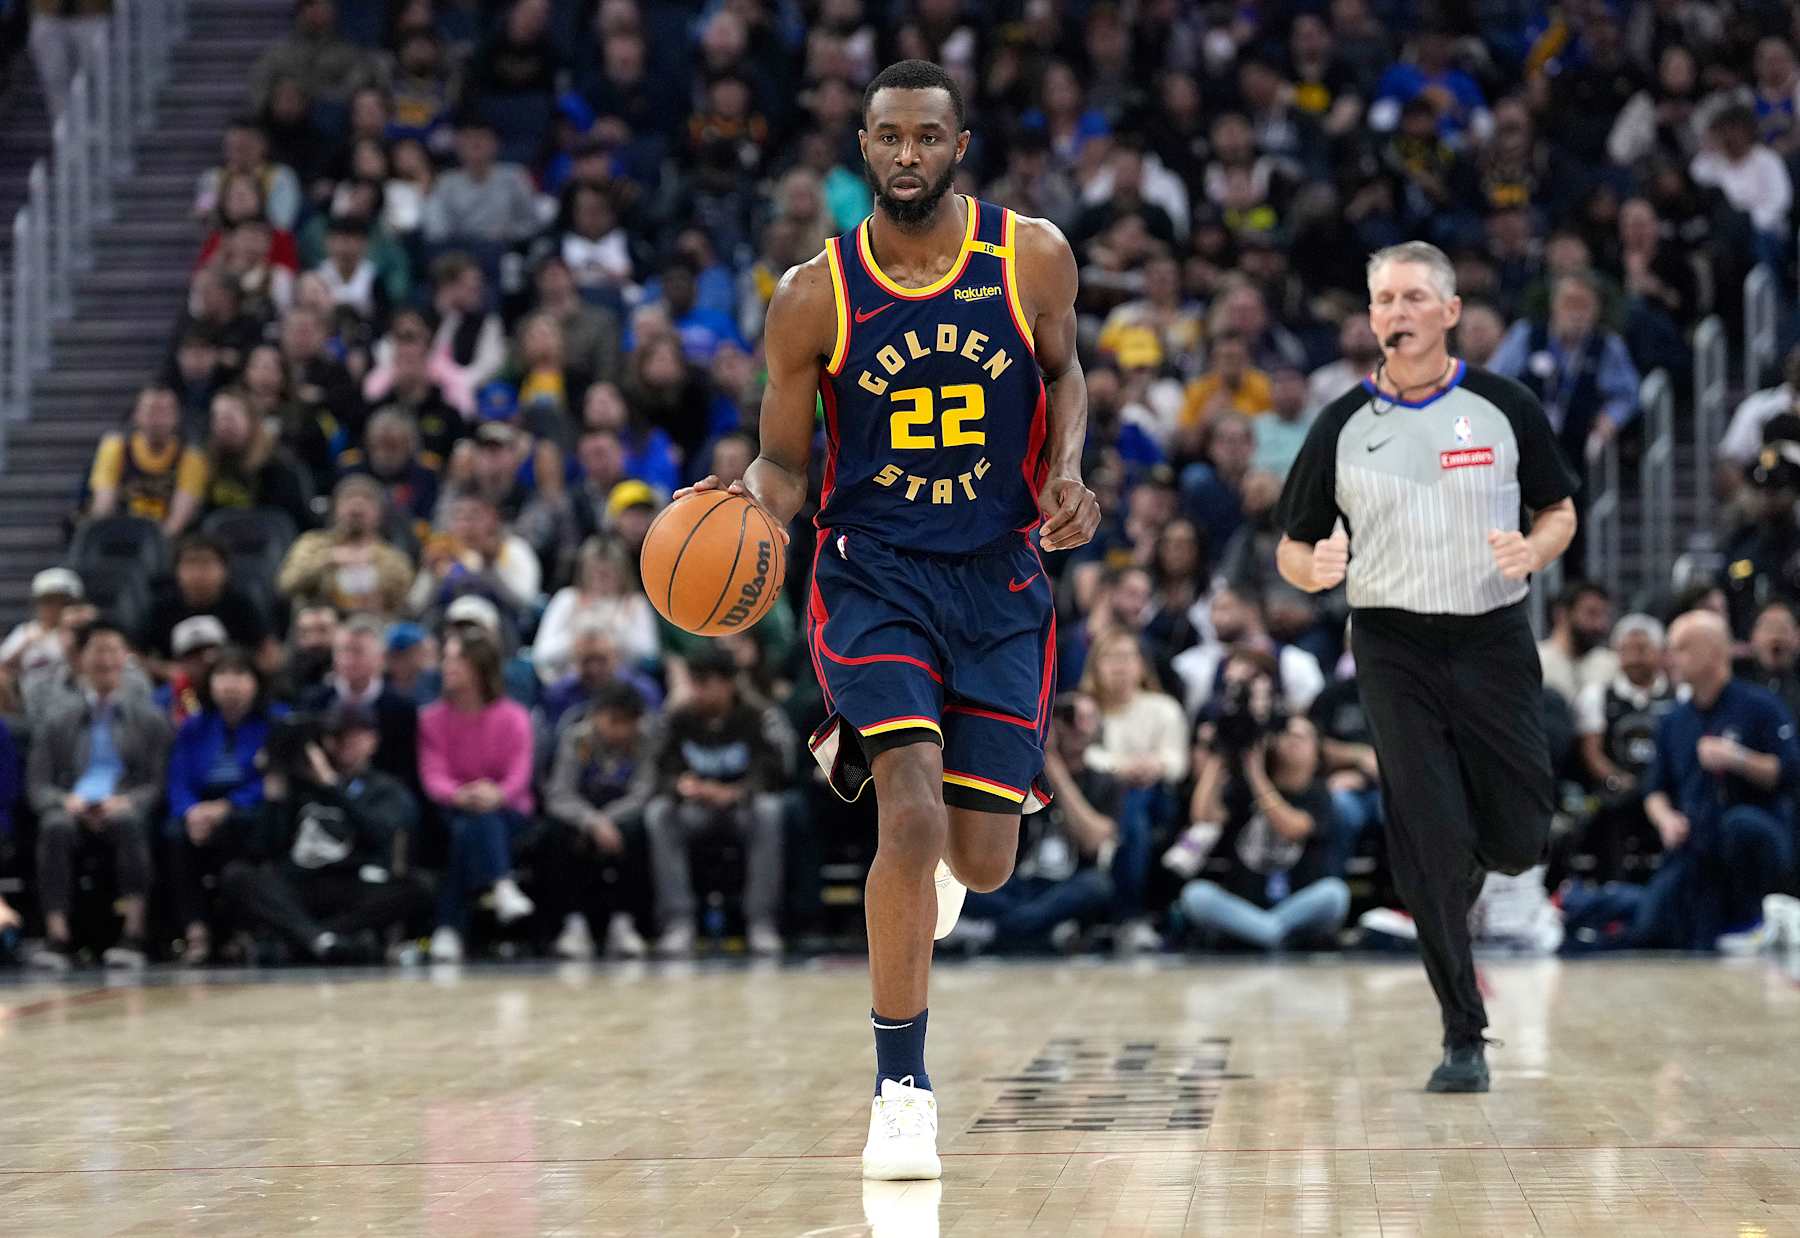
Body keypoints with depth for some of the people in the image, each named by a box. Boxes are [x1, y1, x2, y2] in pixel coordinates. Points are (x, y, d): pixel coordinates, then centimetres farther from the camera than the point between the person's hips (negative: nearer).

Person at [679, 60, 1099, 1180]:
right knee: (913, 814, -22)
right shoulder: (814, 298, -8)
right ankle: (903, 1089, -9)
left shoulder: (1033, 257, -5)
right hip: (871, 572, -2)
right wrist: (749, 501, -21)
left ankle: (862, 749, 46)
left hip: (1000, 578, 2)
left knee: (982, 863, 6)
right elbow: (785, 464, 1)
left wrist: (1068, 469, -4)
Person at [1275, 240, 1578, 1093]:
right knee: (1429, 849, -6)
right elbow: (1292, 547, 8)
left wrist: (1534, 550, -11)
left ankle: (1464, 873, 39)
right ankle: (1463, 1039, 2)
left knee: (1519, 840, 1)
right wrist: (1312, 568, -15)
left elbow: (1560, 511, 11)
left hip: (1494, 639, 1)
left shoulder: (1504, 408, 2)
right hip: (1393, 647, 0)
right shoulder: (1343, 425, 3)